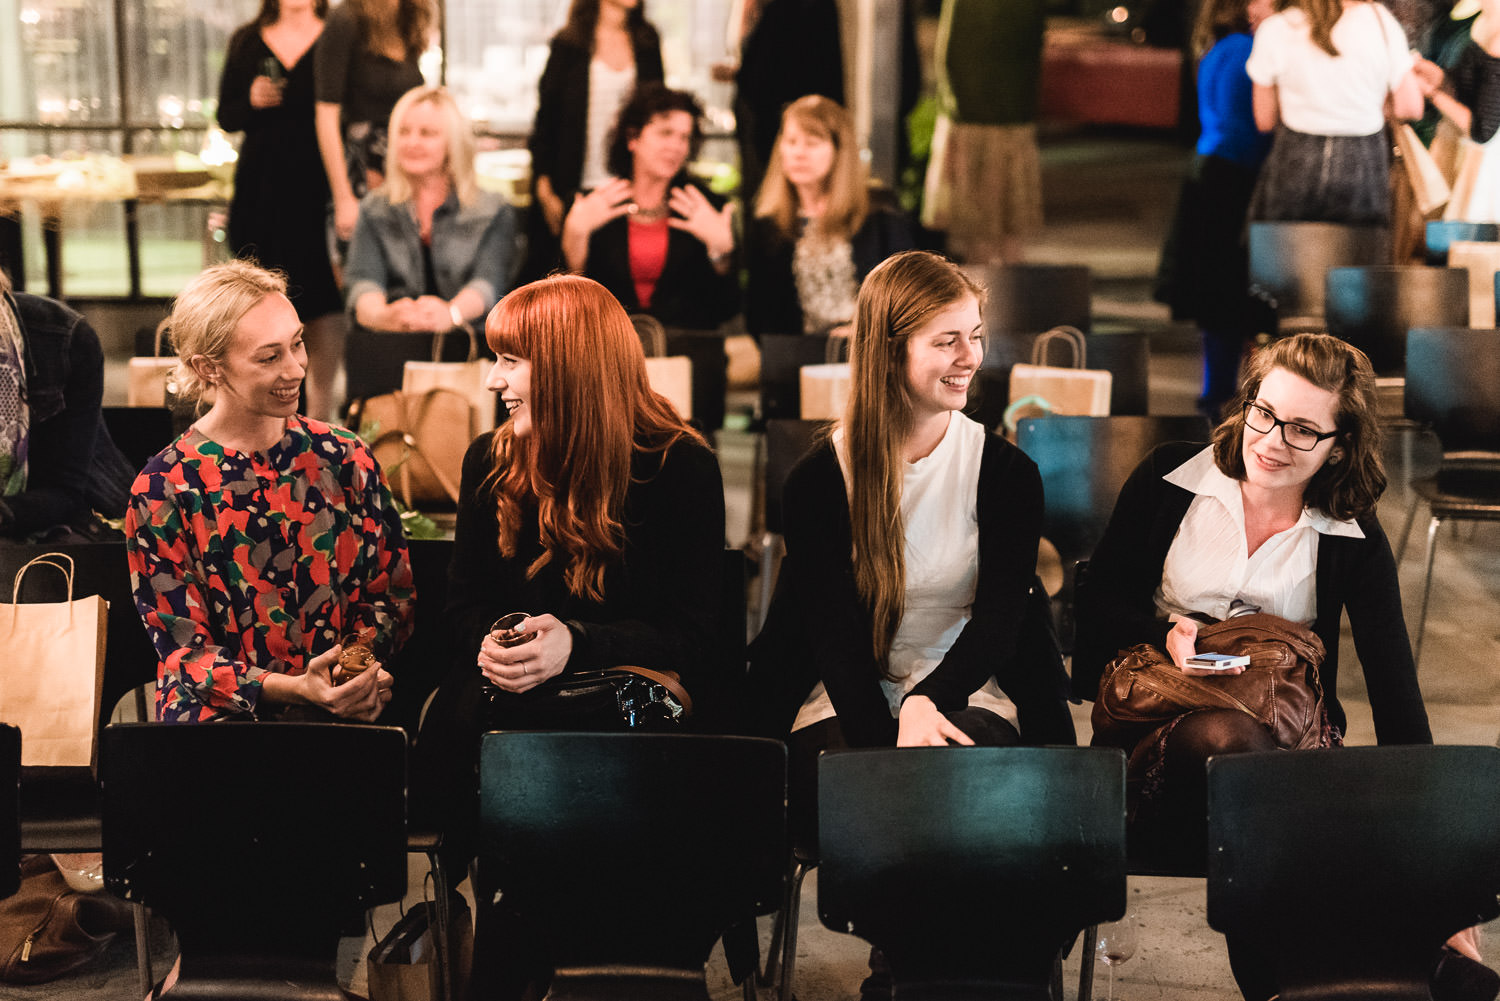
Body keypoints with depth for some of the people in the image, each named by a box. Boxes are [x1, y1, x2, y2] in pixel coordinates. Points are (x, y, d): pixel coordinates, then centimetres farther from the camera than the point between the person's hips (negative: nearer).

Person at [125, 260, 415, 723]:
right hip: (221, 719, -3)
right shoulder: (161, 490, -3)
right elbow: (184, 650, -4)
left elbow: (393, 588, 13)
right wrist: (295, 689, -21)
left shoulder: (346, 458, 7)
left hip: (345, 719, 3)